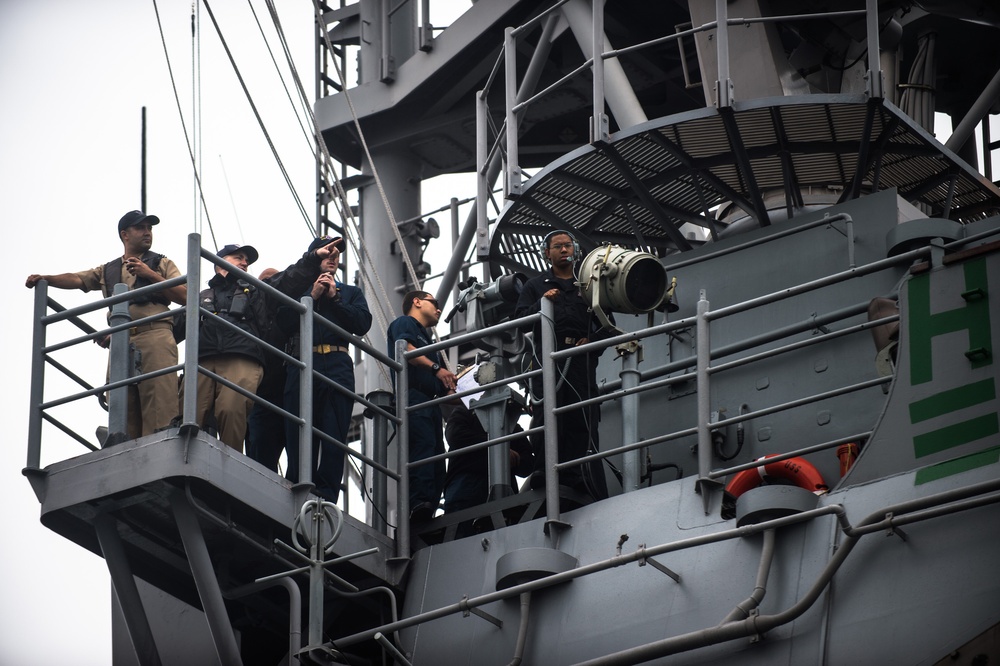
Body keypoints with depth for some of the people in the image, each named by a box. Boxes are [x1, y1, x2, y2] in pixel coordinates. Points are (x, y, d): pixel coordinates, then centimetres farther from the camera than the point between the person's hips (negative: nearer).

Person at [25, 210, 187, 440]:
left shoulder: (162, 264, 20)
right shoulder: (108, 270, 28)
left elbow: (184, 296, 7)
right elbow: (75, 279, 15)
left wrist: (150, 274, -1)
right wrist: (44, 278, -2)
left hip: (155, 336, -4)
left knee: (158, 405, -18)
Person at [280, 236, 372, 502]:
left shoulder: (350, 293, 26)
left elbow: (363, 324, 7)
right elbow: (284, 321, 5)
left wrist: (334, 298, 2)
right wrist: (312, 296, -1)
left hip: (337, 367, 1)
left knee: (335, 436, -10)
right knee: (299, 435, -8)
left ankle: (326, 496, -14)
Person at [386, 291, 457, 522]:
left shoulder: (428, 341, 36)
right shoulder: (404, 323, 14)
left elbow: (443, 387, 29)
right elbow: (404, 347, -11)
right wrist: (436, 367, -16)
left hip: (430, 403, 9)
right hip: (412, 395, -9)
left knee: (437, 463, -4)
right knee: (424, 444, -29)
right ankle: (420, 502, -44)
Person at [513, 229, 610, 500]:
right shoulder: (536, 285, 20)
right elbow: (520, 316, 6)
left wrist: (593, 340, 0)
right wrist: (541, 303, -11)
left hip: (581, 358, 1)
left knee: (583, 420, -6)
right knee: (547, 415, -12)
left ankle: (581, 477, -9)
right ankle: (545, 469, -14)